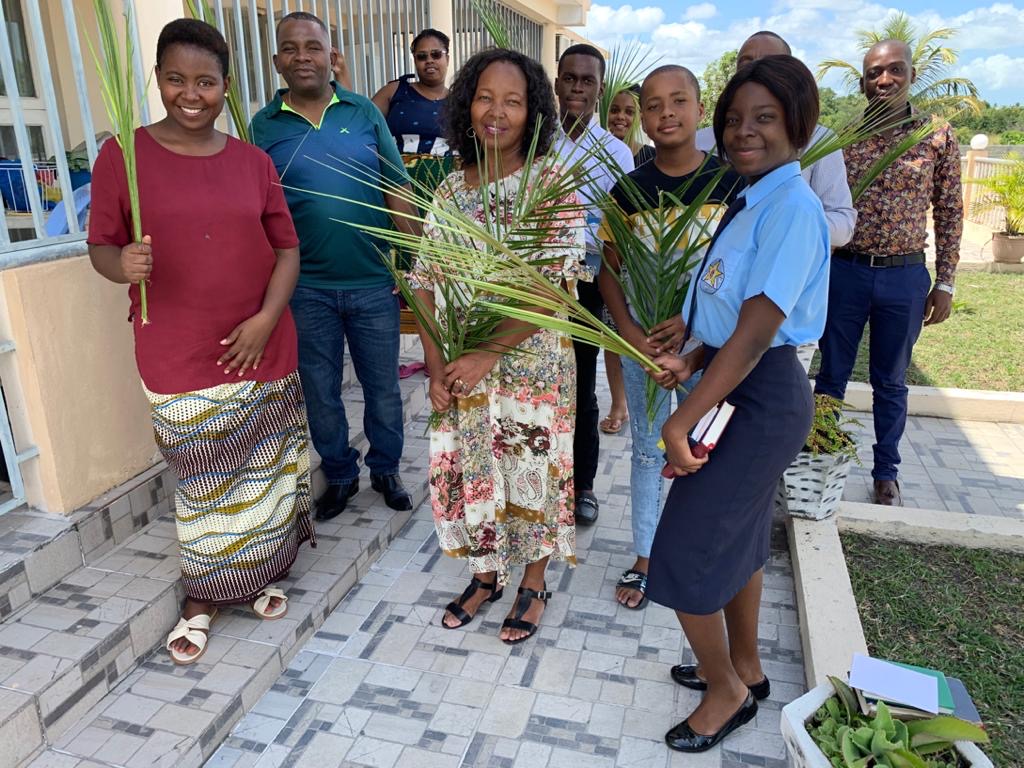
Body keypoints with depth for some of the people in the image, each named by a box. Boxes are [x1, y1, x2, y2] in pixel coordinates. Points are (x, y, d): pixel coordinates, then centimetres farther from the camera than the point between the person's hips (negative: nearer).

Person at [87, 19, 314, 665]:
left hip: (263, 349, 3)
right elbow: (101, 244, 0)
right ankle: (203, 599, 29)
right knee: (204, 483, 8)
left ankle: (263, 570, 37)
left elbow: (287, 247, 4)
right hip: (180, 360, -2)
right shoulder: (124, 156, -3)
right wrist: (123, 265, -24)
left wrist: (266, 319, -9)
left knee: (265, 467, 13)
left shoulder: (253, 162, 4)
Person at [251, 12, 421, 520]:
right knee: (320, 391, 12)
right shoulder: (264, 125, 2)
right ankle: (339, 475, 33)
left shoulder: (365, 113, 2)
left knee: (383, 386, 12)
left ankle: (386, 469, 33)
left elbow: (396, 191, 2)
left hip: (374, 283, 0)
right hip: (305, 289, 0)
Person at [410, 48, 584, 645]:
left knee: (532, 470, 9)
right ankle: (487, 575, 39)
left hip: (532, 360, -4)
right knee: (468, 470, 14)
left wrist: (489, 354, -20)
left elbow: (555, 283, -17)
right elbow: (426, 283, 2)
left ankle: (534, 584, 34)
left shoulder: (552, 183, -9)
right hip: (462, 366, 4)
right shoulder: (450, 189, 4)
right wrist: (437, 366, -8)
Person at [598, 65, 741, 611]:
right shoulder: (629, 190, 0)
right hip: (641, 341, 2)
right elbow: (610, 271, 1)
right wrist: (630, 333, -14)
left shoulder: (730, 181, -5)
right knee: (647, 451, 12)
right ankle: (644, 559, 28)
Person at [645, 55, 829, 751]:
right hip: (741, 389, 9)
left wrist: (684, 419, -23)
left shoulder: (792, 207, -20)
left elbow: (755, 332, -25)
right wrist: (691, 361, -5)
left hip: (761, 398, -9)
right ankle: (744, 667, 43)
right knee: (736, 537, 22)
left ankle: (727, 691, 25)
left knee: (686, 554, 1)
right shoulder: (754, 200, 9)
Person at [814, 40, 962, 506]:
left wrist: (945, 283, 1)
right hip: (844, 272, 0)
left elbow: (949, 213, 3)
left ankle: (886, 472, 29)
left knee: (890, 382, 13)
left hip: (906, 279, 0)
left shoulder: (939, 137, -1)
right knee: (832, 375, 11)